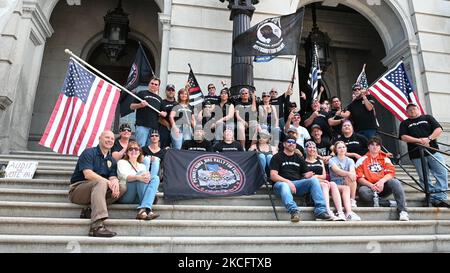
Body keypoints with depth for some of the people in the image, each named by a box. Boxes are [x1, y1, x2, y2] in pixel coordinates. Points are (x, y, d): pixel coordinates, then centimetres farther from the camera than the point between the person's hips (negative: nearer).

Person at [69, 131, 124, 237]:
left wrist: (115, 182, -24)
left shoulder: (112, 160, 15)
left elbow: (113, 177, 2)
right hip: (78, 188, -6)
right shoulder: (88, 153, -4)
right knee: (101, 182, -35)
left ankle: (91, 210, -23)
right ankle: (97, 225, -47)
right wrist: (108, 182, -26)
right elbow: (88, 174, -18)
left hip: (97, 189, 6)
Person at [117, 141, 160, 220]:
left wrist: (147, 178, -16)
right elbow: (124, 176, -10)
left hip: (138, 198, 4)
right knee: (141, 172, -26)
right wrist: (138, 177, -32)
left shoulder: (142, 166, 27)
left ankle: (142, 210, -43)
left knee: (155, 177, -21)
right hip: (125, 196, -4)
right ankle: (147, 210, -41)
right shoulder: (122, 162, 13)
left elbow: (146, 178, 10)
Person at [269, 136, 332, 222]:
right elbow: (273, 176, -5)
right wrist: (288, 181, -18)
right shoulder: (277, 157, 7)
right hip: (282, 183, -4)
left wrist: (307, 176, -7)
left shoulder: (299, 159, 22)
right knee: (284, 185, -38)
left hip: (297, 183, 4)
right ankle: (294, 211, -57)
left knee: (314, 179, -20)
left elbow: (306, 174, 18)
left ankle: (320, 211, -29)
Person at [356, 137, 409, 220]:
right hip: (369, 187, -2)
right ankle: (390, 203, -24)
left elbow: (391, 173, 0)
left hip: (383, 187, 2)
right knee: (362, 191, -34)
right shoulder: (362, 160, 7)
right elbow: (359, 177, -2)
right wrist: (371, 185, -18)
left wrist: (382, 181, -19)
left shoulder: (385, 159, 14)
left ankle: (403, 211, -30)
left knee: (395, 182, -27)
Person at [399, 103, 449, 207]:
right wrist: (419, 140, -15)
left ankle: (440, 198, -6)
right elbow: (403, 137, -2)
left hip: (433, 151, 1)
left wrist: (428, 138, -14)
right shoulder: (404, 123, 13)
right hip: (417, 155, 0)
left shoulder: (427, 118, 16)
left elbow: (439, 129, 4)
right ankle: (433, 198, 9)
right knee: (425, 179, 1)